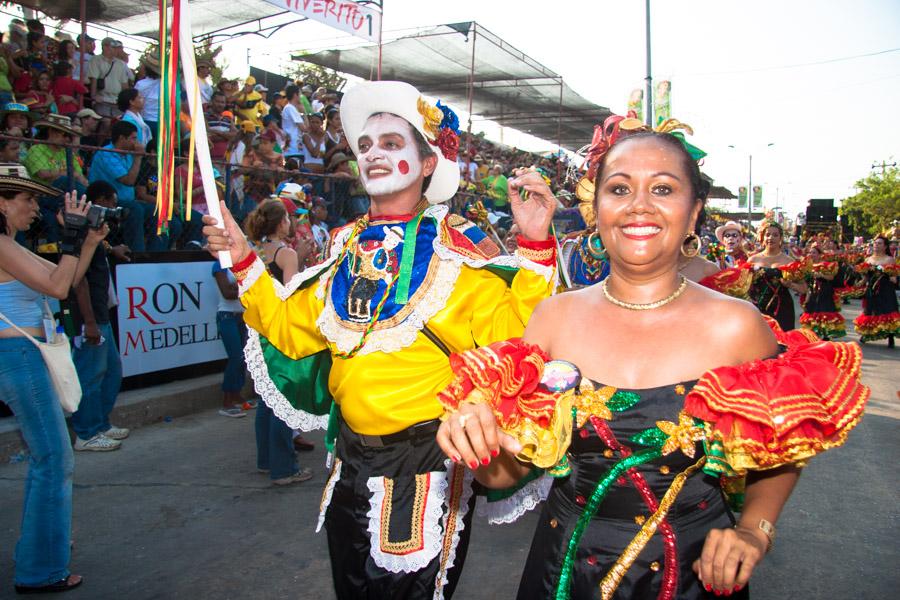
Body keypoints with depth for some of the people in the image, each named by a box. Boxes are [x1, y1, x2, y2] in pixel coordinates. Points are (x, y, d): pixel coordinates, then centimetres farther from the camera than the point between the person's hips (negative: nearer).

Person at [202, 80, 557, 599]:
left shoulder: (455, 246, -11)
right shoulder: (348, 247, 5)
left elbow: (511, 330, -22)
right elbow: (292, 331, 8)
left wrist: (535, 244, -31)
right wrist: (245, 263, 6)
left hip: (427, 462, -6)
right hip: (354, 460, 6)